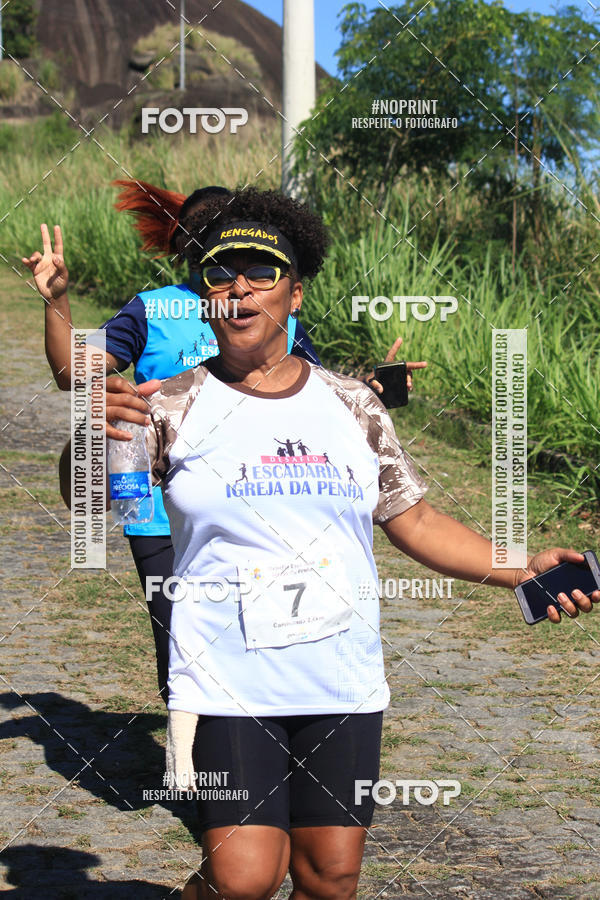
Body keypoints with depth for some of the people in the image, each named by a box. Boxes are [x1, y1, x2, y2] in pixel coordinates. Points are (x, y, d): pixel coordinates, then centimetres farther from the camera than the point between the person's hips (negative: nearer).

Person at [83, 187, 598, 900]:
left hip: (344, 682, 4)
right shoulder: (177, 408, -1)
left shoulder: (351, 406, 9)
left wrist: (524, 571, 2)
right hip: (227, 682, -3)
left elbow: (416, 523, 14)